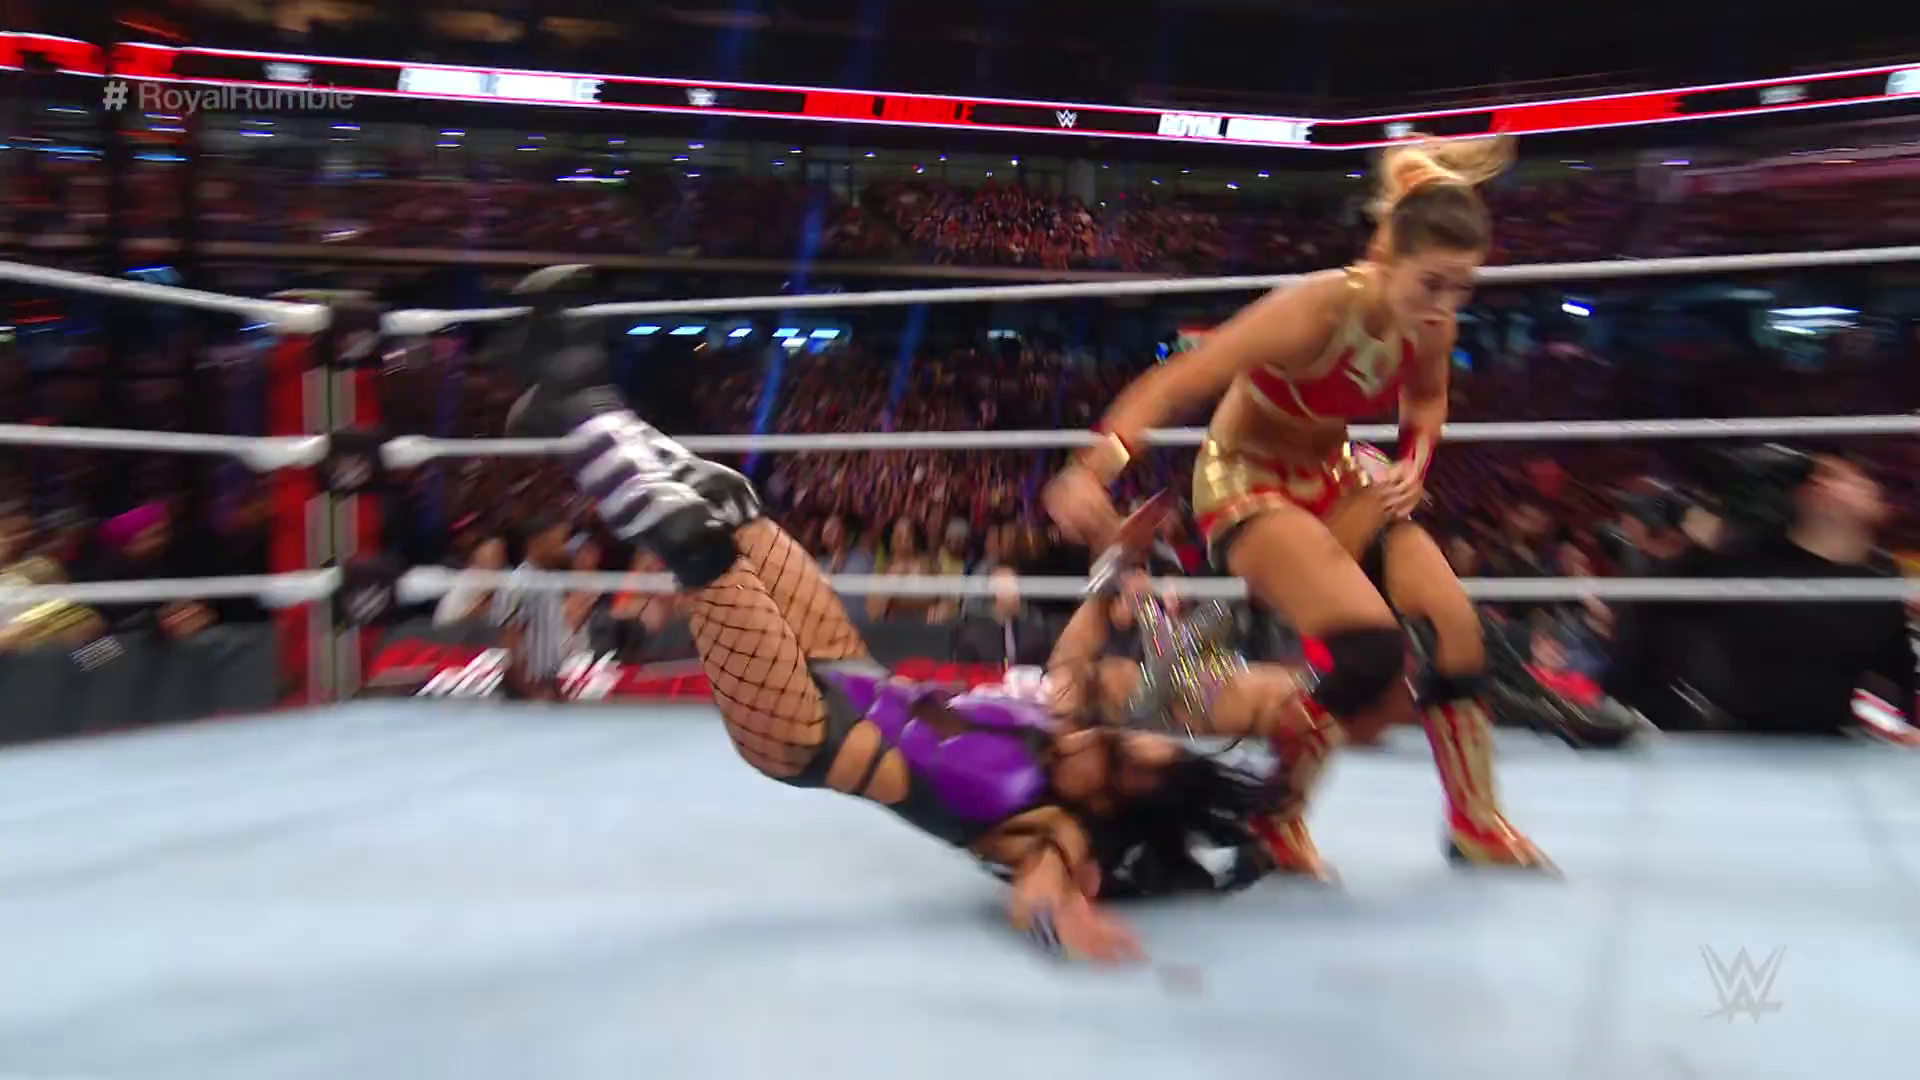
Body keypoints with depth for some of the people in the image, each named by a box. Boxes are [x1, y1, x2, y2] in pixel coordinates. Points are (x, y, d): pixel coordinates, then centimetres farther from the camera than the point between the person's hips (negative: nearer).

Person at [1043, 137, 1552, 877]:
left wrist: (1413, 466, -6)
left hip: (1332, 478, 7)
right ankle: (1274, 817, -2)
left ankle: (1475, 823, 12)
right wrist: (1093, 471, -51)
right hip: (1246, 483, -7)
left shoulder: (1431, 325, -11)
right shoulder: (1316, 310, -32)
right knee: (1370, 649, -24)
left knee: (1455, 623, -6)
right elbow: (1176, 383, -38)